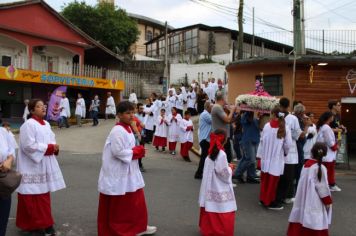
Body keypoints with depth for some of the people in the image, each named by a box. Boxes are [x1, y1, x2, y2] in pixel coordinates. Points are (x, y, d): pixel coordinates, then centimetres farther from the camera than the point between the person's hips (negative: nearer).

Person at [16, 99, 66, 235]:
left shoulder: (46, 124, 12)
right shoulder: (28, 125, -14)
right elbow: (29, 145, -20)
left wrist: (55, 147, -3)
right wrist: (49, 147, -18)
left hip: (44, 166, 8)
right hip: (32, 167, -8)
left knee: (44, 195, 15)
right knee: (33, 197, -1)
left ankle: (43, 223, 27)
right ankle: (33, 224, 12)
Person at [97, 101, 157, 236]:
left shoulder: (128, 128, 9)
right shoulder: (118, 131, -21)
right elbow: (118, 152, -27)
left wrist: (137, 151, 1)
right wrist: (136, 152, -17)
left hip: (128, 172, 10)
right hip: (118, 175, -10)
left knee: (135, 201, 18)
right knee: (117, 205, 5)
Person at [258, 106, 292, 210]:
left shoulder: (266, 126, -4)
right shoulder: (285, 128, -10)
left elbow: (262, 141, 1)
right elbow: (288, 144, -9)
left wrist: (260, 155, 10)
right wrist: (285, 153, 12)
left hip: (266, 157, 3)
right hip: (276, 158, -3)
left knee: (265, 179, 15)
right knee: (273, 180, 5)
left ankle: (263, 198, 26)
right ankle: (270, 201, 12)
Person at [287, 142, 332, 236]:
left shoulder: (306, 165, 3)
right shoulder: (320, 168, -17)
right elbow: (322, 187, -14)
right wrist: (328, 201, -3)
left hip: (303, 199, 7)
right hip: (314, 201, -7)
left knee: (302, 215, 13)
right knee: (315, 222, 0)